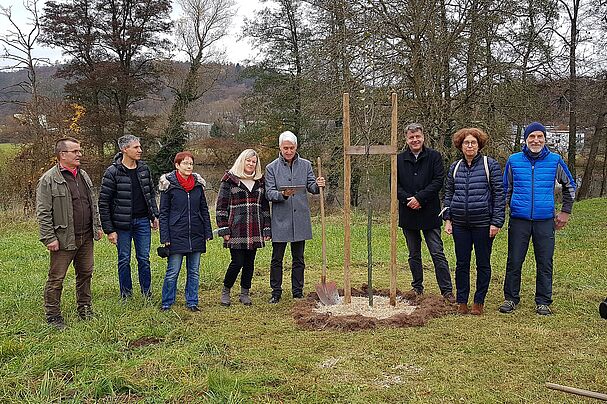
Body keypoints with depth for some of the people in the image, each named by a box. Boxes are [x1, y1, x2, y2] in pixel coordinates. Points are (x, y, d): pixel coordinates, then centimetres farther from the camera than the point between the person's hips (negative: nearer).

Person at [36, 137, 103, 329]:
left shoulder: (83, 175, 12)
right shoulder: (48, 180, -11)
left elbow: (92, 204, 20)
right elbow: (43, 213, -12)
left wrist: (97, 226, 16)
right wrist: (49, 238, -16)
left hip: (86, 237, 7)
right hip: (64, 239, -7)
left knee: (85, 273, 16)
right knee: (56, 279, 2)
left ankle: (85, 310, 31)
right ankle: (53, 316, 15)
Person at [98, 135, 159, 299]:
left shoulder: (144, 169, 5)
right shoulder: (113, 172, -10)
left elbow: (151, 193, 17)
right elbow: (103, 202, -10)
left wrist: (154, 215, 10)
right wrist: (109, 229, -12)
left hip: (142, 221, 4)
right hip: (122, 224, -3)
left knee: (144, 258, 7)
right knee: (124, 260, 7)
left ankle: (147, 292, 20)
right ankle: (126, 294, 21)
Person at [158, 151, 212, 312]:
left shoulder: (198, 184, 8)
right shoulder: (169, 184, -3)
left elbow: (204, 210, 12)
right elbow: (163, 213, -2)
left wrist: (208, 232, 7)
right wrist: (165, 237, -8)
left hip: (196, 236, 4)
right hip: (176, 236, -4)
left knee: (194, 271, 9)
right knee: (173, 272, 2)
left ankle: (192, 302, 19)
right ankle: (166, 303, 15)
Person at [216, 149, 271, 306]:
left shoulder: (260, 182, 14)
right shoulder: (230, 180, 0)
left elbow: (265, 207, 16)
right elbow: (221, 206, -2)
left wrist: (266, 229, 9)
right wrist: (223, 229, -8)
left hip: (255, 230, 4)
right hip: (236, 229, -4)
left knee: (250, 262, 8)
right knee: (237, 262, -6)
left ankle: (245, 293, 22)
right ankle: (225, 292, 15)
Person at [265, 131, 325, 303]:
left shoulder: (305, 165, 6)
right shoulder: (272, 168, 1)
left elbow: (311, 186, 0)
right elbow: (269, 193, -5)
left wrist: (318, 185, -22)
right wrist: (282, 195, -25)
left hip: (300, 219, 2)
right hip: (280, 219, -2)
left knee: (298, 259, 11)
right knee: (277, 259, 5)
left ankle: (298, 292, 22)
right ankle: (276, 292, 16)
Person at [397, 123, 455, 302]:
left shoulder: (434, 157, 0)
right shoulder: (399, 159, 6)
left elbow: (438, 181, -7)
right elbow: (395, 184, 3)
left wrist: (419, 198, -16)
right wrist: (407, 199, -14)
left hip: (429, 213, -3)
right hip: (408, 214, 3)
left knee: (438, 254, -2)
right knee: (414, 255, 13)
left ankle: (447, 290, 4)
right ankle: (417, 287, 25)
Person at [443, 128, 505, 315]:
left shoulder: (490, 165, -3)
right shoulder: (454, 168, 9)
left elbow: (499, 194, -5)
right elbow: (448, 194, 14)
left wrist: (496, 222, -10)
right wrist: (447, 219, 5)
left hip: (483, 223, -3)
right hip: (460, 223, 3)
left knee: (483, 264, 8)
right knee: (461, 264, 8)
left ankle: (479, 302, 20)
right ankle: (461, 301, 19)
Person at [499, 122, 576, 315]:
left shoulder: (555, 160, 3)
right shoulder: (514, 160, 3)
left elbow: (569, 185, 17)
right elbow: (506, 189, 15)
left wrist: (565, 211, 12)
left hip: (545, 220, 0)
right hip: (519, 219, 0)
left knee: (545, 263, 5)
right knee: (514, 261, 3)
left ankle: (543, 301, 17)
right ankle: (510, 298, 17)